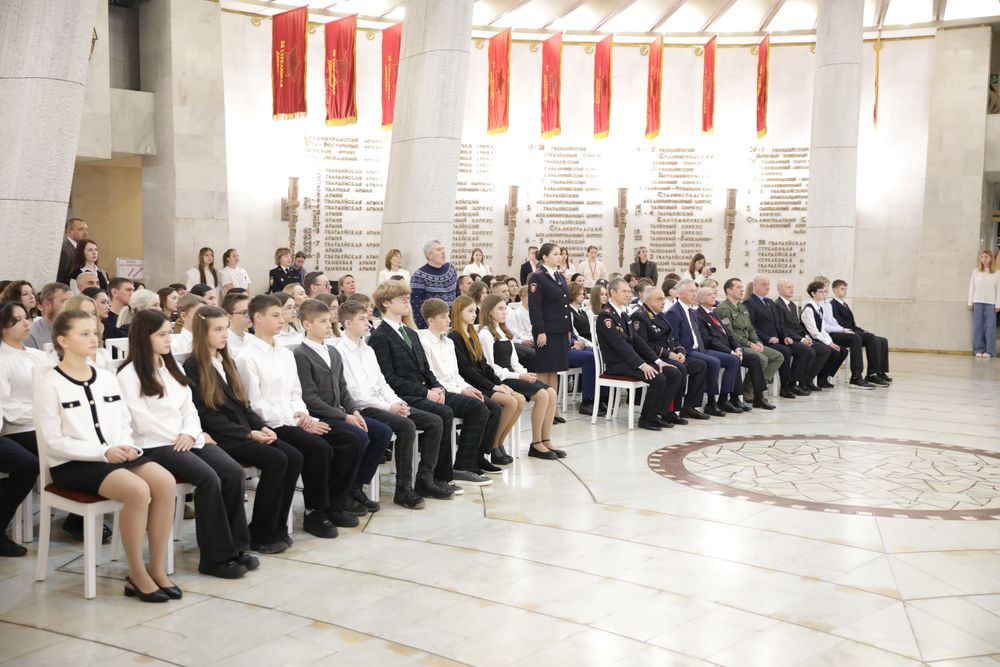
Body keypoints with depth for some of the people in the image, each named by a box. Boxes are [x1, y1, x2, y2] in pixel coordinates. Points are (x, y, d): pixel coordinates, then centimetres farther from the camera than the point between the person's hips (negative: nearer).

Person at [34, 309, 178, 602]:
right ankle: (137, 575, -14)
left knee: (165, 482, -23)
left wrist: (126, 446, -6)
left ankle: (157, 569, -11)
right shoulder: (49, 383, -6)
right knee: (138, 490, -31)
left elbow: (125, 424, 17)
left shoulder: (106, 378, 13)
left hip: (116, 456, 6)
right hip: (72, 464, -6)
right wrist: (103, 452, -18)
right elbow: (53, 441, -11)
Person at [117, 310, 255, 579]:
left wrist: (190, 434, -6)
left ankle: (236, 546, -12)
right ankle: (215, 556, -20)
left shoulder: (172, 367, 18)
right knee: (209, 478, -29)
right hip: (154, 446, -7)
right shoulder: (129, 375, -5)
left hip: (185, 440, 7)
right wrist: (178, 439, -9)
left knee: (233, 471, -18)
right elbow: (142, 422, -12)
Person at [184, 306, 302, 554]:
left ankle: (276, 526, -4)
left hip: (245, 432, 8)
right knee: (276, 460, -25)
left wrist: (261, 427, -1)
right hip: (221, 438, -7)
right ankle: (260, 534, -14)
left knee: (294, 457, -13)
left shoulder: (227, 362, 19)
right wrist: (248, 434, -16)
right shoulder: (193, 368, -6)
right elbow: (208, 415, -12)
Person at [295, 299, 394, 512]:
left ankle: (356, 486, 2)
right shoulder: (300, 355, -11)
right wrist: (345, 417, -18)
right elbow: (310, 399, -17)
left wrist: (354, 411, -1)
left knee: (384, 432, -4)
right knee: (359, 436, -28)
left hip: (339, 412, 9)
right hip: (317, 416, -9)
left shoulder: (333, 352, 16)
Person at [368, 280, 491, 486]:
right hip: (403, 397, -9)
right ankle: (440, 476, -21)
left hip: (426, 392, 9)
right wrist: (425, 392, -16)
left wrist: (437, 388, 0)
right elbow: (389, 379, -13)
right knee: (444, 412, -34)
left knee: (478, 407, -6)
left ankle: (463, 468, -5)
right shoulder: (379, 337, -5)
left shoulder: (411, 334, 23)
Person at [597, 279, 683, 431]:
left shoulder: (624, 314, 15)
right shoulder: (606, 316, -13)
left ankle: (659, 413, 1)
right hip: (617, 364, -9)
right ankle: (646, 418, -10)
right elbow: (620, 344, -22)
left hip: (631, 359, 9)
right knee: (658, 378, -27)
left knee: (674, 373, -4)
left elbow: (637, 340, 12)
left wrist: (657, 360, 1)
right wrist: (642, 365, -29)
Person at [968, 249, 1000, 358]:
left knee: (990, 327, -4)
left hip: (990, 303, -1)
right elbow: (971, 287, 9)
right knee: (977, 327, -1)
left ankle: (989, 351, -2)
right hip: (977, 302, 1)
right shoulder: (975, 271, 9)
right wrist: (970, 302, 3)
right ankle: (978, 350, 2)